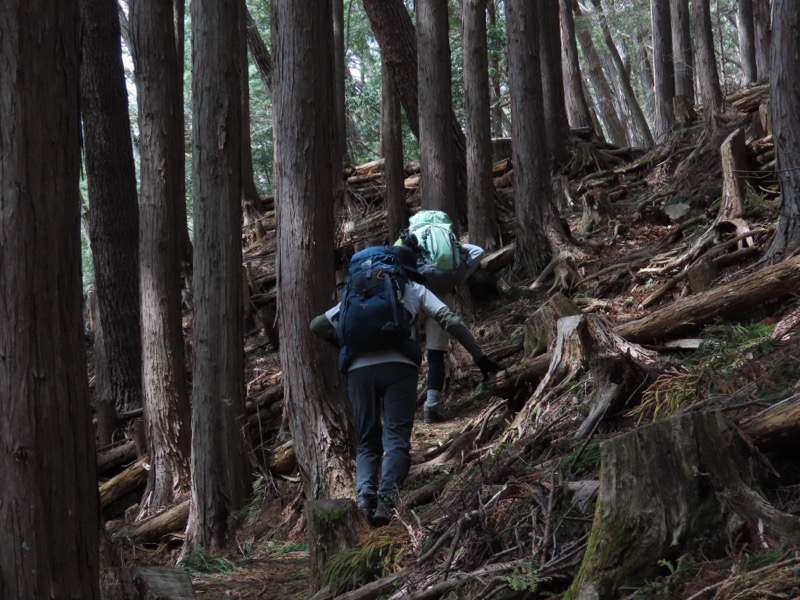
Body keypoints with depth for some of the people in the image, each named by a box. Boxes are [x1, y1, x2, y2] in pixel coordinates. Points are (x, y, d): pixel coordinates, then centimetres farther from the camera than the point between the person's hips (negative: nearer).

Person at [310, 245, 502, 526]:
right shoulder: (414, 290, 22)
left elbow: (318, 326, 26)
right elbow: (450, 321, 8)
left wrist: (344, 345, 40)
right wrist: (479, 356, 11)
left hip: (359, 369, 2)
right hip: (399, 366, -2)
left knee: (367, 442, 9)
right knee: (396, 438, -6)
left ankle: (366, 494, -18)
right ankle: (387, 495, -33)